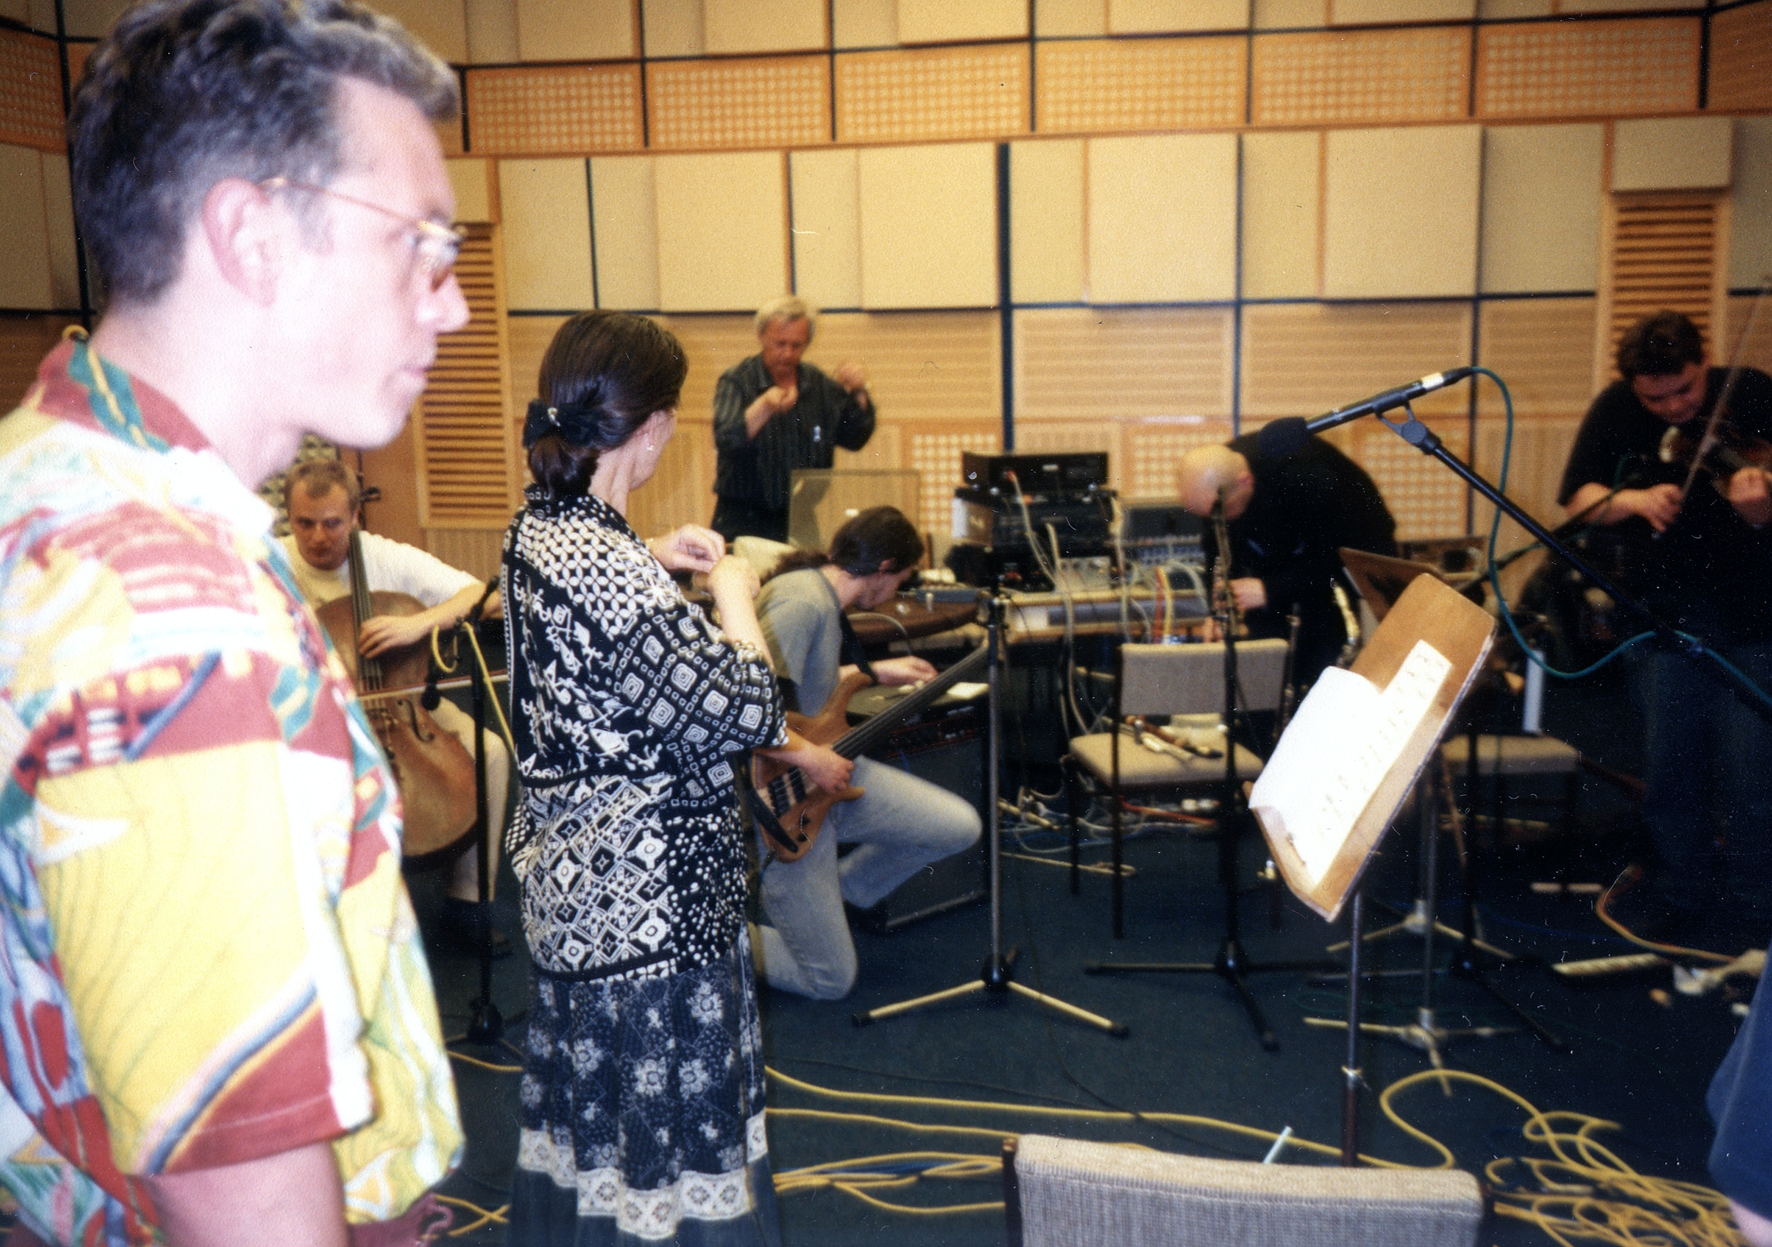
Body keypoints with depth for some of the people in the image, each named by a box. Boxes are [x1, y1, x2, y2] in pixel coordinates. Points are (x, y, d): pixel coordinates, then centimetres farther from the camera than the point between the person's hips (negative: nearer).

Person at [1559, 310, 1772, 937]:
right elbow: (1576, 497, -1)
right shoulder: (1615, 410, -2)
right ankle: (1680, 883, 27)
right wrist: (1630, 499, -19)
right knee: (1669, 761, 9)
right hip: (1663, 611, 2)